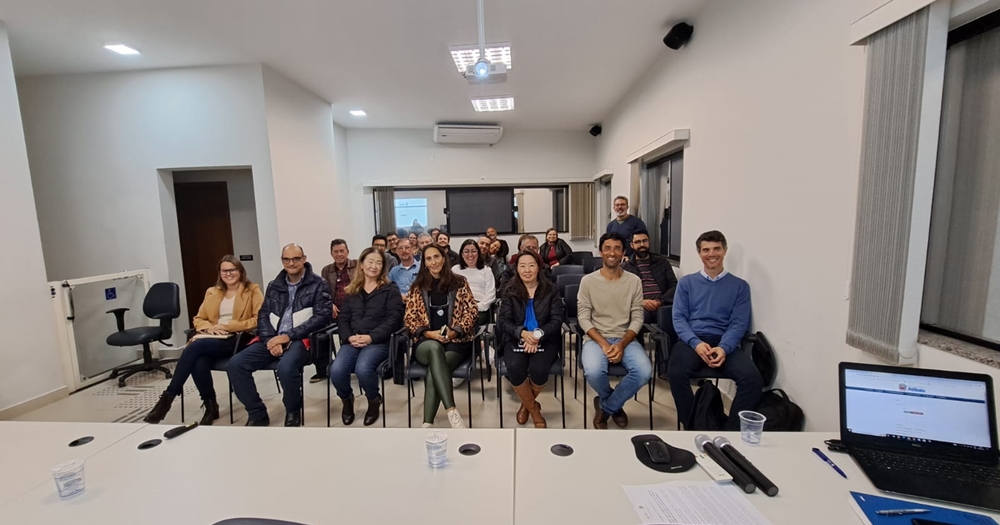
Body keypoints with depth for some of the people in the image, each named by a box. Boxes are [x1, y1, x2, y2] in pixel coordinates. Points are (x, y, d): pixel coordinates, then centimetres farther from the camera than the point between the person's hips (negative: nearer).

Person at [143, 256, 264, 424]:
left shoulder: (253, 290, 3)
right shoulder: (212, 292, 21)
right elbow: (199, 319, 21)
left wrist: (228, 326, -12)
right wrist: (209, 327, -2)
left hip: (237, 340, -5)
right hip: (212, 339, 5)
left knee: (195, 346, -29)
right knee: (199, 364, -29)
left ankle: (168, 397, -14)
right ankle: (211, 407, -9)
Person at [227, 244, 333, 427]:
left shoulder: (318, 285, 0)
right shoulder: (274, 286, 17)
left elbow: (322, 316, -10)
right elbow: (263, 315, 13)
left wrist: (289, 335, -16)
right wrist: (269, 339, -7)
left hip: (301, 339, -6)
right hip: (272, 339, 6)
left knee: (286, 367, -34)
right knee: (235, 364, -14)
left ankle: (292, 413, -4)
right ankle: (257, 414, 3)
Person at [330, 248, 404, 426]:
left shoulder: (390, 289, 4)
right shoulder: (352, 290, 17)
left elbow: (393, 319, -5)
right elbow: (343, 318, 13)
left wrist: (371, 337, -16)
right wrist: (349, 337, -8)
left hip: (379, 341, -3)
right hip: (352, 341, 4)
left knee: (363, 369, -32)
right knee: (336, 370, -24)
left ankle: (374, 400, 3)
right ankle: (347, 399, 12)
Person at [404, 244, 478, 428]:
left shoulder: (459, 282, 9)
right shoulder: (417, 287, 13)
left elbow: (471, 311, 4)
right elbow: (409, 318, 8)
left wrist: (454, 332, -12)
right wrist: (428, 333, -9)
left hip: (456, 341, 0)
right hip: (426, 343, 1)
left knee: (434, 371, -33)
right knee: (435, 348, -38)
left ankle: (427, 425, -28)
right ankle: (452, 411, -44)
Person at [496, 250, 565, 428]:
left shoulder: (550, 290, 4)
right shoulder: (510, 291, 4)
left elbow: (557, 319, -3)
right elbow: (504, 320, -2)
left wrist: (538, 335, -20)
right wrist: (522, 333, -22)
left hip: (544, 340, 0)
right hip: (516, 339, 1)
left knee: (538, 369, -28)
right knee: (515, 368, -28)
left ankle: (526, 404, 7)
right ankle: (534, 409, 1)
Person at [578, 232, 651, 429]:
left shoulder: (634, 281, 3)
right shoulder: (588, 281, -2)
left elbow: (637, 318, 0)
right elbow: (583, 318, -4)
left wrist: (622, 344, -16)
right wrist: (603, 344, -17)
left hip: (625, 338, 2)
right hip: (596, 338, -2)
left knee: (644, 371, -26)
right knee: (593, 372, -31)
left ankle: (605, 406, 2)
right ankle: (614, 404, 8)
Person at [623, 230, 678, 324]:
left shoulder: (662, 261, 20)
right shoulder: (625, 267, 15)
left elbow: (674, 286, 11)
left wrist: (660, 301, -8)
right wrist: (640, 301, -14)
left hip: (662, 305, 2)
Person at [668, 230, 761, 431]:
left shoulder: (740, 286, 14)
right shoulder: (686, 283, 14)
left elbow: (739, 323, 4)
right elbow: (679, 318, 4)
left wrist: (724, 348, -16)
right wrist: (696, 343, -15)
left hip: (726, 343, 1)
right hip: (692, 341, -1)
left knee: (753, 378, -28)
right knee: (676, 373, -31)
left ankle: (732, 431, -9)